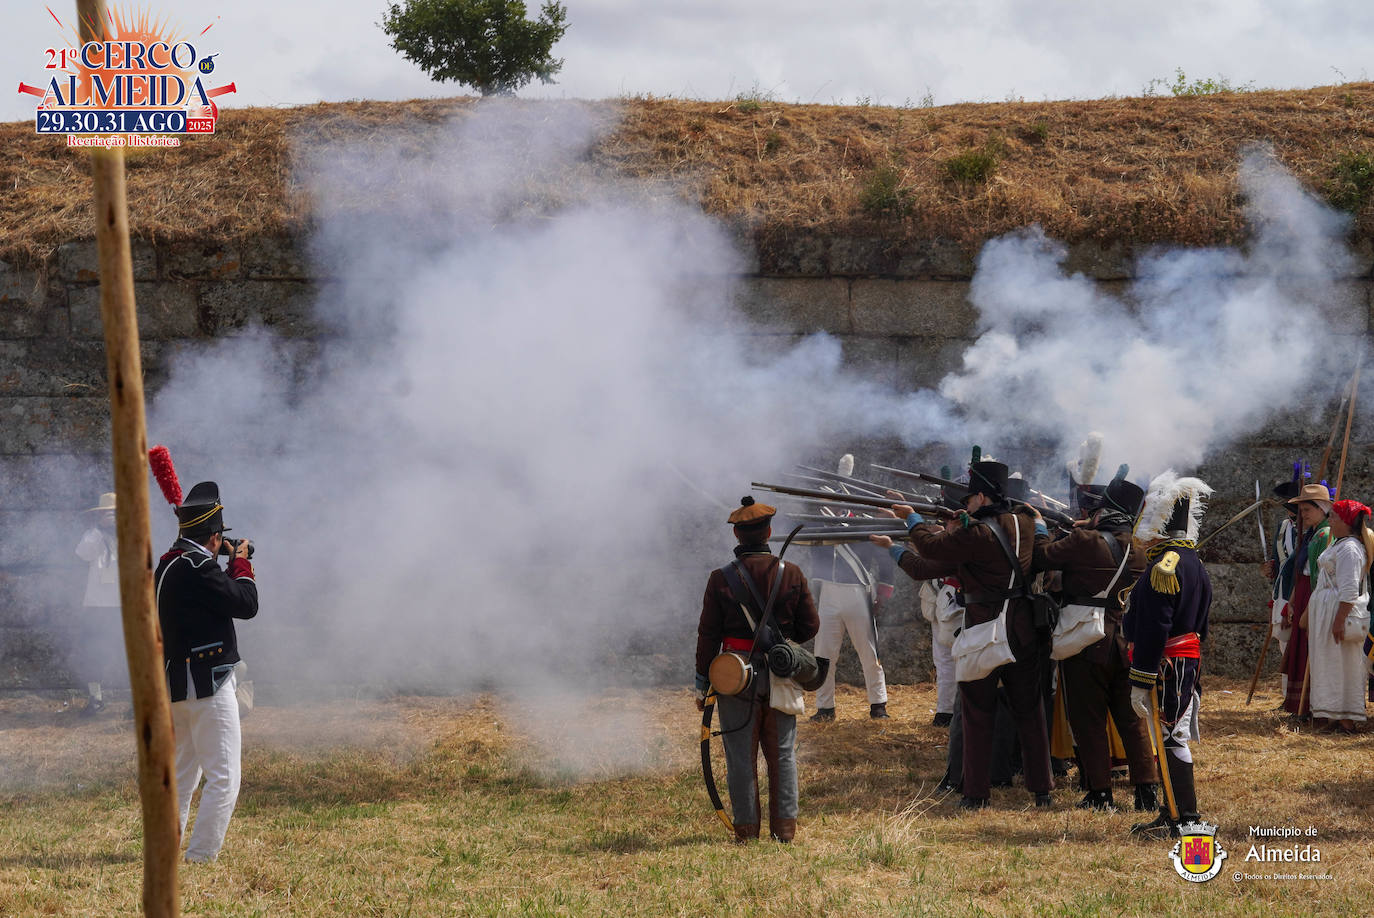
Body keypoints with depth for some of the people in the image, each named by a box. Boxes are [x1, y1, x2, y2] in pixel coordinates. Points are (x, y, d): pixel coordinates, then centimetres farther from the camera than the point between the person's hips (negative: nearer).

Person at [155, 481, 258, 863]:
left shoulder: (167, 566, 11)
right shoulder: (199, 568, -18)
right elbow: (245, 604, -15)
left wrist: (232, 566, 14)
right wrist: (241, 564, -1)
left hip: (174, 684, 10)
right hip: (207, 686, -10)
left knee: (182, 772, 19)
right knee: (223, 778, -7)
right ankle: (201, 856, -11)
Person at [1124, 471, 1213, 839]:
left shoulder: (1163, 568, -18)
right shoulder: (1195, 564, 14)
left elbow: (1153, 630, -21)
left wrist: (1140, 682, -20)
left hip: (1165, 667, -10)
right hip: (1188, 664, 10)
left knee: (1171, 740, -7)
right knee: (1173, 737, 14)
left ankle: (1184, 816, -6)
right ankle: (1173, 813, 20)